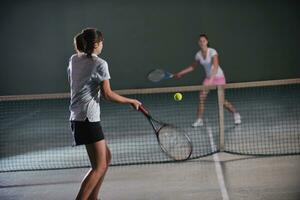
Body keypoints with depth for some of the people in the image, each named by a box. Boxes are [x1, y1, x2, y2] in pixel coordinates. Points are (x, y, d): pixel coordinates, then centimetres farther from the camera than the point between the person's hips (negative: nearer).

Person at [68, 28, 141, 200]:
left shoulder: (74, 60, 11)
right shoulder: (100, 63, -11)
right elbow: (108, 94, -11)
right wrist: (131, 101, -1)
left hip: (77, 116, 9)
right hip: (89, 117, -9)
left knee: (106, 157, 19)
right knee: (99, 166, -5)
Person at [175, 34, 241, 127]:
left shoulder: (212, 52, -21)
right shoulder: (198, 54, -2)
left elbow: (216, 66, -33)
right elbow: (193, 66, 15)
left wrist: (212, 79, -46)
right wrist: (181, 73, 11)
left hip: (218, 77, -5)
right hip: (208, 78, 5)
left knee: (222, 100, -8)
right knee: (201, 97, -10)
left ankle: (236, 114, 16)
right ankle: (199, 120, -2)